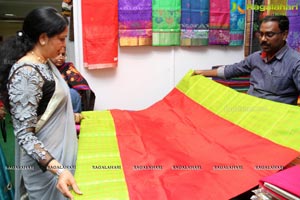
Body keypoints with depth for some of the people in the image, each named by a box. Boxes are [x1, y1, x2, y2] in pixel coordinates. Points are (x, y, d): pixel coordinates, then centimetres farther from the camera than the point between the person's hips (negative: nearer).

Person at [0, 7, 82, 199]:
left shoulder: (44, 63, 3)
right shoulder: (26, 74, -26)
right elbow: (24, 134, -27)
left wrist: (70, 116, 27)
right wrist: (57, 168, -36)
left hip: (57, 151, 9)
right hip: (45, 160, -9)